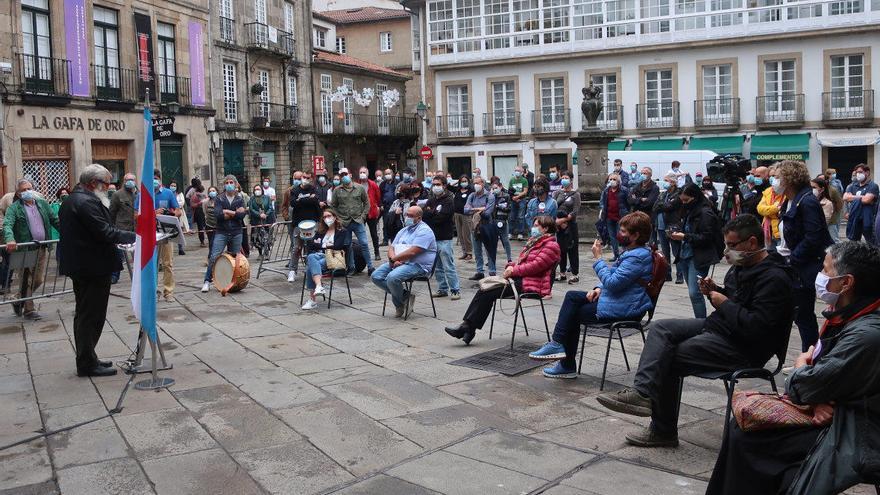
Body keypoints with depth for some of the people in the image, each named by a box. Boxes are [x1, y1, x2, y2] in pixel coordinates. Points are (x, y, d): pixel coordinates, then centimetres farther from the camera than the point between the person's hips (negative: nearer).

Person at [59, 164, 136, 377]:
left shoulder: (71, 200, 15)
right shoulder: (87, 202, -19)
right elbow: (105, 232, -23)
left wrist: (118, 240, 17)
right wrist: (134, 236, -13)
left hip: (79, 266, 11)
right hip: (93, 267, -11)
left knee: (85, 315, 17)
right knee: (92, 316, -3)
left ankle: (86, 359, 27)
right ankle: (87, 364, 3)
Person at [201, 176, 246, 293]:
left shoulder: (240, 199, 8)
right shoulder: (219, 199, 4)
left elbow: (242, 214, -8)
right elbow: (217, 214, -13)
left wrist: (227, 212, -11)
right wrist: (235, 213, -11)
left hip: (237, 233, 2)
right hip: (221, 232, -1)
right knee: (214, 257, -9)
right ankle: (207, 281, -2)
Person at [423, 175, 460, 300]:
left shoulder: (448, 200, -7)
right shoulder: (431, 200, 15)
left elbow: (440, 217, -18)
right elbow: (423, 214, 4)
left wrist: (430, 212, -4)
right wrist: (434, 212, -10)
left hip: (444, 239, -7)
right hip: (432, 237, 7)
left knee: (449, 266, -7)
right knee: (437, 267, 12)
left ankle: (455, 290, -1)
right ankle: (443, 289, 21)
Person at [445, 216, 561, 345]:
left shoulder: (551, 246, -7)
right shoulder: (534, 241, 24)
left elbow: (536, 265, -18)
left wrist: (514, 271, -15)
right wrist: (511, 267, 3)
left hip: (532, 285, -9)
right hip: (520, 278, 9)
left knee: (486, 293, -19)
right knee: (485, 290, -13)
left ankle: (467, 327, -13)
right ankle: (468, 327, -18)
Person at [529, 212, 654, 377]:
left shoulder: (637, 257, -21)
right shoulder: (632, 251, 12)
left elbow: (612, 283, -26)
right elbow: (614, 277, 22)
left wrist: (598, 259, -19)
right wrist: (599, 288, 5)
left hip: (624, 309, -11)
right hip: (617, 299, 11)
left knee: (573, 314, -3)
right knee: (573, 296, 7)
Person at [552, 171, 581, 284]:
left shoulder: (575, 194, -2)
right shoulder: (558, 193, 8)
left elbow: (575, 212, -11)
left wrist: (563, 220, -16)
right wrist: (558, 221, -13)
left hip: (571, 224, -4)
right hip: (559, 225, 4)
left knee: (572, 249, -1)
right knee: (561, 249, 9)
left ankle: (574, 274, 4)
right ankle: (562, 273, 19)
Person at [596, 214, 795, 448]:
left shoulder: (774, 279, -20)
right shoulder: (743, 265, 10)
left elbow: (756, 327, -28)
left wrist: (724, 303, -16)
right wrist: (715, 291, 5)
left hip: (743, 348, -10)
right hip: (718, 326, 10)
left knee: (669, 359, -14)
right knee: (660, 328, -6)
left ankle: (663, 430, -5)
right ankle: (643, 391, -21)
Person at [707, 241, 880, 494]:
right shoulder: (848, 316, 3)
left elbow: (801, 388, -23)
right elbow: (821, 374, 9)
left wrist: (801, 364, 0)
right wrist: (817, 400, -13)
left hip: (851, 435, -9)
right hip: (831, 409, 9)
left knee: (745, 436, -9)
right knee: (743, 424, 5)